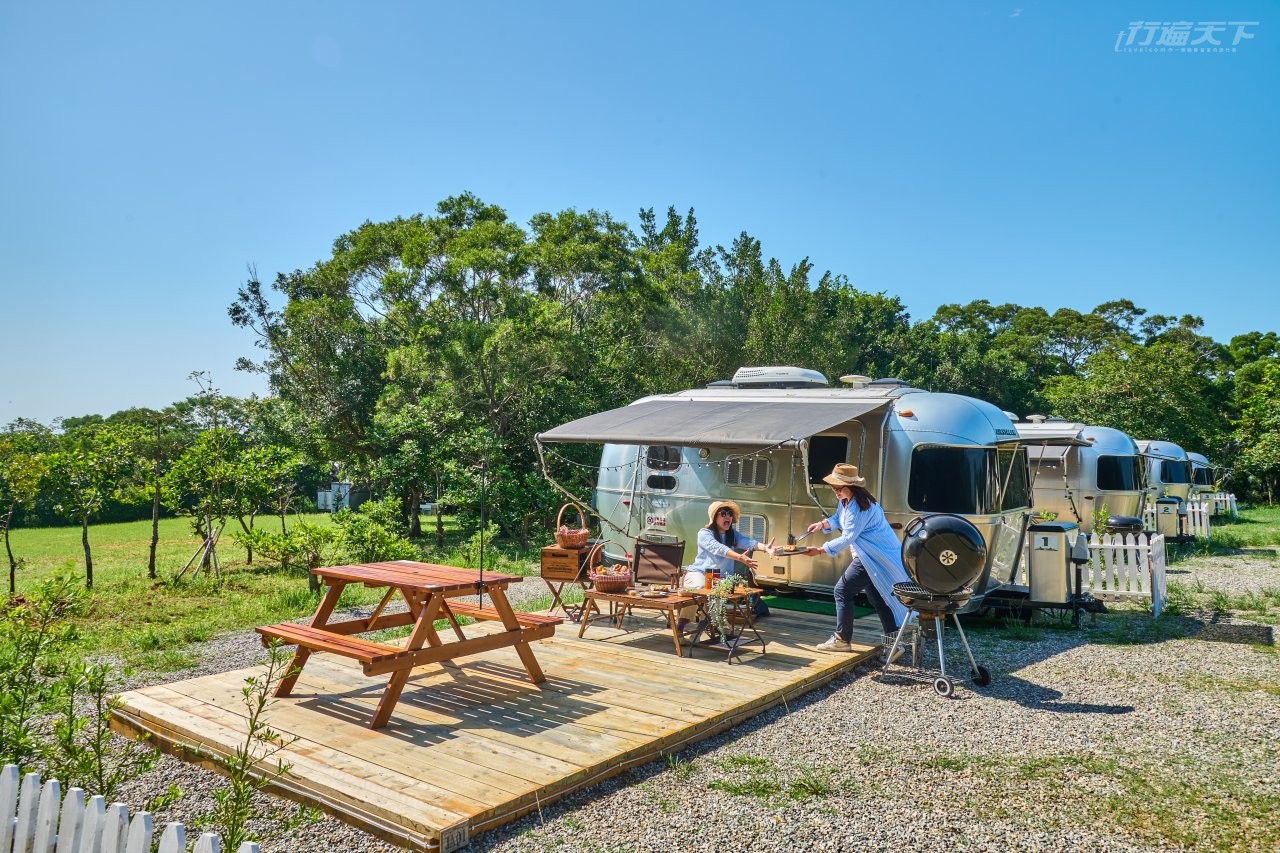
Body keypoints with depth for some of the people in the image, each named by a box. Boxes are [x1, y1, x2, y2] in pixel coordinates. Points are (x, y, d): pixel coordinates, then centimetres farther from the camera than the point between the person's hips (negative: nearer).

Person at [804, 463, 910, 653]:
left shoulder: (860, 506, -25)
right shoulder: (846, 500, 6)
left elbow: (847, 538, -25)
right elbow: (838, 519, 21)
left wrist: (819, 550, -25)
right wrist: (823, 524, -1)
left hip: (874, 558, -11)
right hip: (879, 556, 11)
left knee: (842, 591, -6)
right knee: (878, 596, 14)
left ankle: (842, 640, 2)